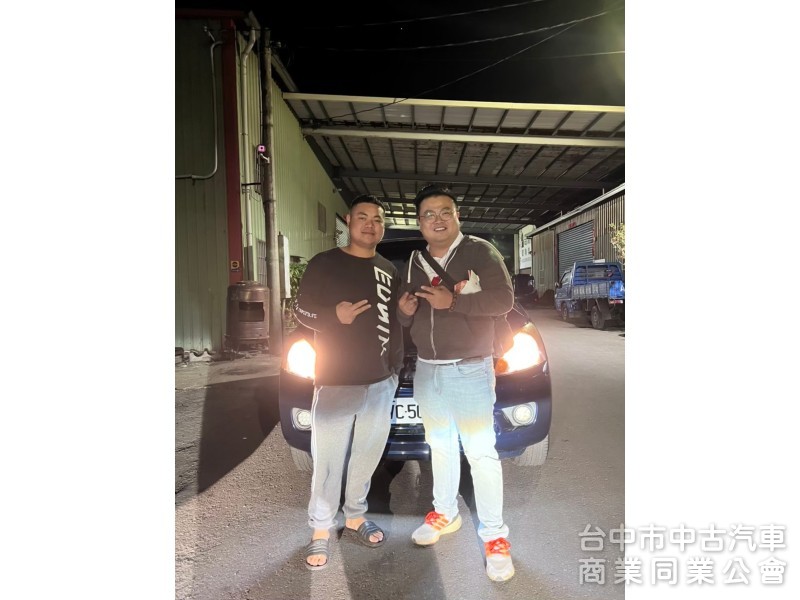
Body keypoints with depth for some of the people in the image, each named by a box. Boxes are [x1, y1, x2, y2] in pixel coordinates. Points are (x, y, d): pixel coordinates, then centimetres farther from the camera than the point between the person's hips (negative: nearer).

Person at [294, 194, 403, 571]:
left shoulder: (389, 270, 13)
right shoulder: (324, 263, -1)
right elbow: (301, 310, -1)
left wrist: (397, 364, 16)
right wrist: (334, 315, -19)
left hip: (381, 381, 5)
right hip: (336, 380, -4)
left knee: (368, 455, 12)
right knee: (328, 460, 0)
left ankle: (355, 516, 31)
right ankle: (321, 530, 18)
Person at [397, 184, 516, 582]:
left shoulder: (480, 252, -6)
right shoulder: (414, 262, 12)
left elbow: (504, 299, -15)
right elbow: (407, 318, 18)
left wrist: (453, 301, -25)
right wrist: (404, 310, -6)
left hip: (470, 369, -6)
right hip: (426, 370, 6)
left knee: (480, 451, -3)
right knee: (439, 446, 16)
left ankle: (494, 535, 10)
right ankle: (445, 513, 34)